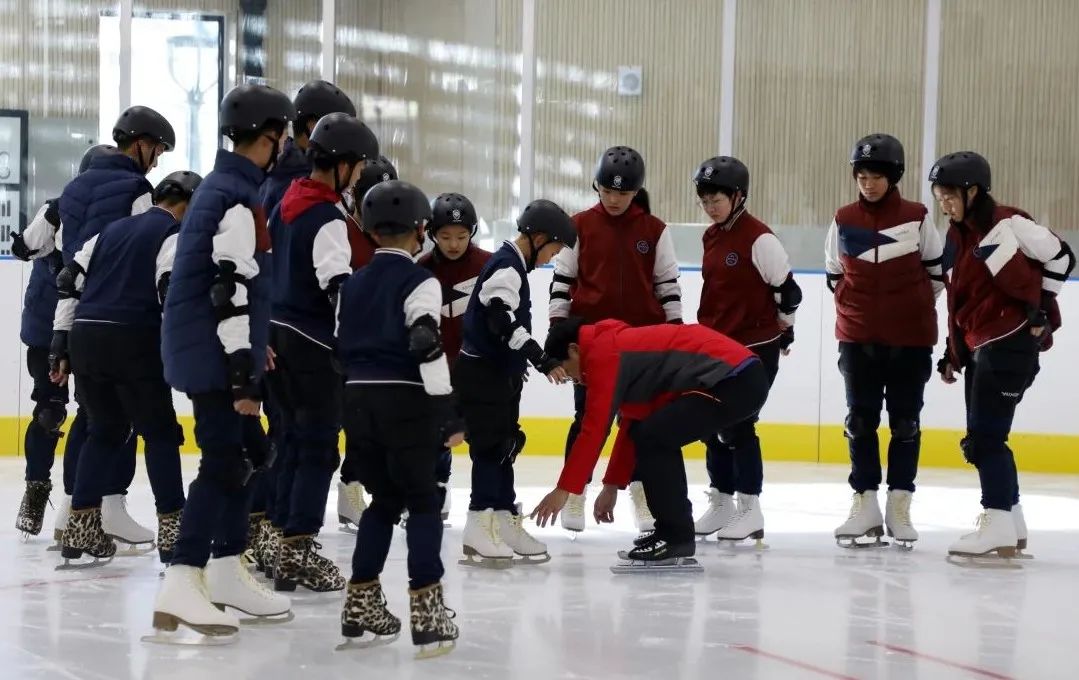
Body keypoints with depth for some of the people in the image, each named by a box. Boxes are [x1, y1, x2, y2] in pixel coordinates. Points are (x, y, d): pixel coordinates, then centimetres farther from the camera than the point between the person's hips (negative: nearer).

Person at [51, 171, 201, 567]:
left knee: (106, 429, 19)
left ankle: (81, 527, 14)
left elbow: (69, 282, 20)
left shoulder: (113, 230, 23)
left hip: (83, 338, 7)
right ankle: (171, 529, -3)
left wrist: (61, 343, 22)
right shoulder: (174, 233, 2)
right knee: (160, 432, 2)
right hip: (132, 341, -7)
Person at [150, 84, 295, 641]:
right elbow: (231, 291, -23)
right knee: (223, 463, -13)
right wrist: (243, 373, -24)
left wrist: (250, 350, 30)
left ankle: (226, 573, 26)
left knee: (244, 455, 18)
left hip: (206, 347, 10)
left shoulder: (220, 188, 15)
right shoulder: (239, 201, -18)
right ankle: (180, 587, -19)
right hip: (214, 357, -10)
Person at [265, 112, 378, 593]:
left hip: (278, 335, 9)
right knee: (319, 447, -3)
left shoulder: (286, 205, 12)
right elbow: (339, 286, -26)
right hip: (313, 345, -9)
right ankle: (298, 550, -4)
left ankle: (284, 544, 16)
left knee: (295, 439, 14)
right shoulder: (327, 219, -16)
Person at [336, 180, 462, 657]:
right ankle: (426, 614, -7)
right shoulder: (419, 282, -8)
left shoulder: (353, 284, 14)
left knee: (384, 499, 19)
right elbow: (427, 348, -17)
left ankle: (361, 604, 19)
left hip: (358, 400, 6)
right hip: (406, 402, -6)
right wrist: (449, 415, -15)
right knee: (422, 502, 0)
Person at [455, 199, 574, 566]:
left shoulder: (513, 265, 14)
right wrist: (542, 360, -32)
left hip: (500, 372, 10)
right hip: (482, 373, -10)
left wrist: (521, 363, 28)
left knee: (505, 446, 12)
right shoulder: (506, 268, -18)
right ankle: (478, 532, -10)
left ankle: (506, 524, 18)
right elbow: (504, 322, -29)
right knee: (491, 446, -10)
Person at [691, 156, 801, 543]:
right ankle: (720, 504, 20)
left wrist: (783, 327, 0)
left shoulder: (758, 239, -16)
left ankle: (750, 510, 0)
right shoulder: (711, 237, 10)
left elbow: (787, 289, -11)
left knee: (738, 424, -7)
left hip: (756, 345, -8)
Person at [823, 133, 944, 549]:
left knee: (905, 421, 4)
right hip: (858, 338, 2)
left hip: (910, 338, -2)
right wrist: (856, 308, 10)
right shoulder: (844, 221, 2)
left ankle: (900, 506, 10)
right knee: (860, 420, 3)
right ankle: (865, 505, 9)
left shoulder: (917, 219, -4)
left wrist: (915, 307, 9)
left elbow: (938, 272, 6)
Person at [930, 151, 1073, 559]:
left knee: (985, 436, -13)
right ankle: (1012, 527, 20)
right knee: (982, 437, 11)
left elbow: (1059, 256, -10)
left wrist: (1041, 307, -11)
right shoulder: (957, 236, 15)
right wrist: (953, 353, 18)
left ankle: (998, 527, -12)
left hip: (1012, 340, -9)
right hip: (979, 345, 9)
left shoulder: (1006, 224, -12)